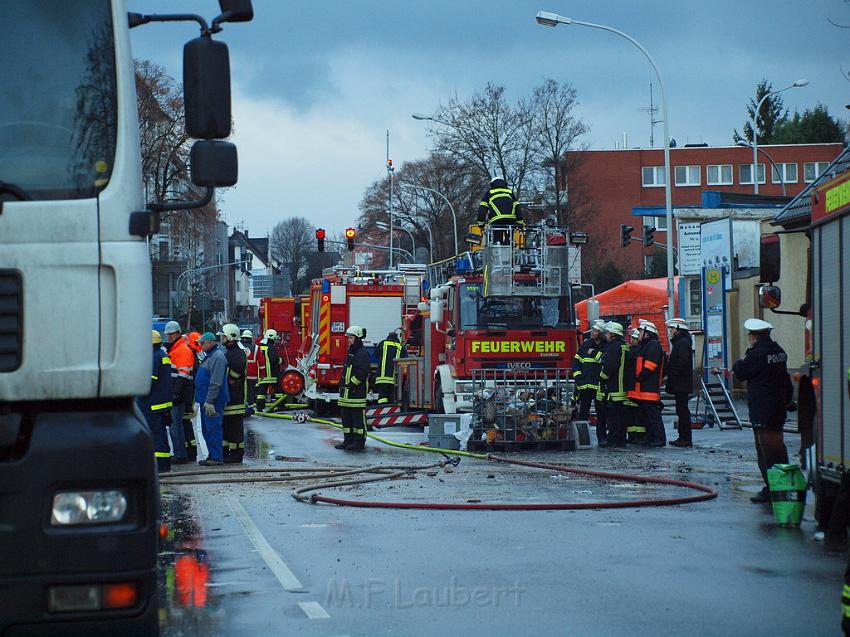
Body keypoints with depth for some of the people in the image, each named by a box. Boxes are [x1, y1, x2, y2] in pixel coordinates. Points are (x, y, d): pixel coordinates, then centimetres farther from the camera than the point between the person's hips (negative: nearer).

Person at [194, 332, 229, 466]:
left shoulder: (217, 357, -16)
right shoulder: (209, 356, 18)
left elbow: (216, 383, -22)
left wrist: (209, 401, -24)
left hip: (213, 401, -11)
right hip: (206, 400, 11)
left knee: (213, 428, -9)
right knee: (206, 429, 14)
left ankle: (217, 457, -7)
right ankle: (212, 455, 20)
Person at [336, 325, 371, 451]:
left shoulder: (362, 354, -11)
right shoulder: (351, 353, 19)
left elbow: (363, 372, -19)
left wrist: (352, 383, -19)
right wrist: (342, 382, 15)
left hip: (357, 392, -10)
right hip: (347, 392, 10)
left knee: (358, 417, -6)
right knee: (346, 416, 12)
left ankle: (359, 442, -4)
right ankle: (348, 440, 17)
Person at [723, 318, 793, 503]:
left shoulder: (757, 354, -17)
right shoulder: (779, 351, 9)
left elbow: (741, 372, -9)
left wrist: (738, 363, 10)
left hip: (762, 410, -8)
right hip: (779, 408, 9)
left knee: (765, 448, -5)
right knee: (778, 445, 16)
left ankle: (771, 488, -7)